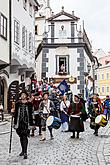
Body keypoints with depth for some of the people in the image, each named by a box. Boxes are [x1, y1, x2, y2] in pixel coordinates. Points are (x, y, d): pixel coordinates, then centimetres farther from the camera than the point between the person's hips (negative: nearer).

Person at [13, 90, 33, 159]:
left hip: (26, 122, -3)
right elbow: (15, 114, 10)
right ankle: (23, 151, 26)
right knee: (21, 137, 12)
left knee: (25, 137, -9)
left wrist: (31, 124, -1)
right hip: (19, 122, 3)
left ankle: (25, 153, -8)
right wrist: (15, 123, 8)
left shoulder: (29, 104, 1)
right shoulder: (17, 104, 7)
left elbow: (30, 114, 1)